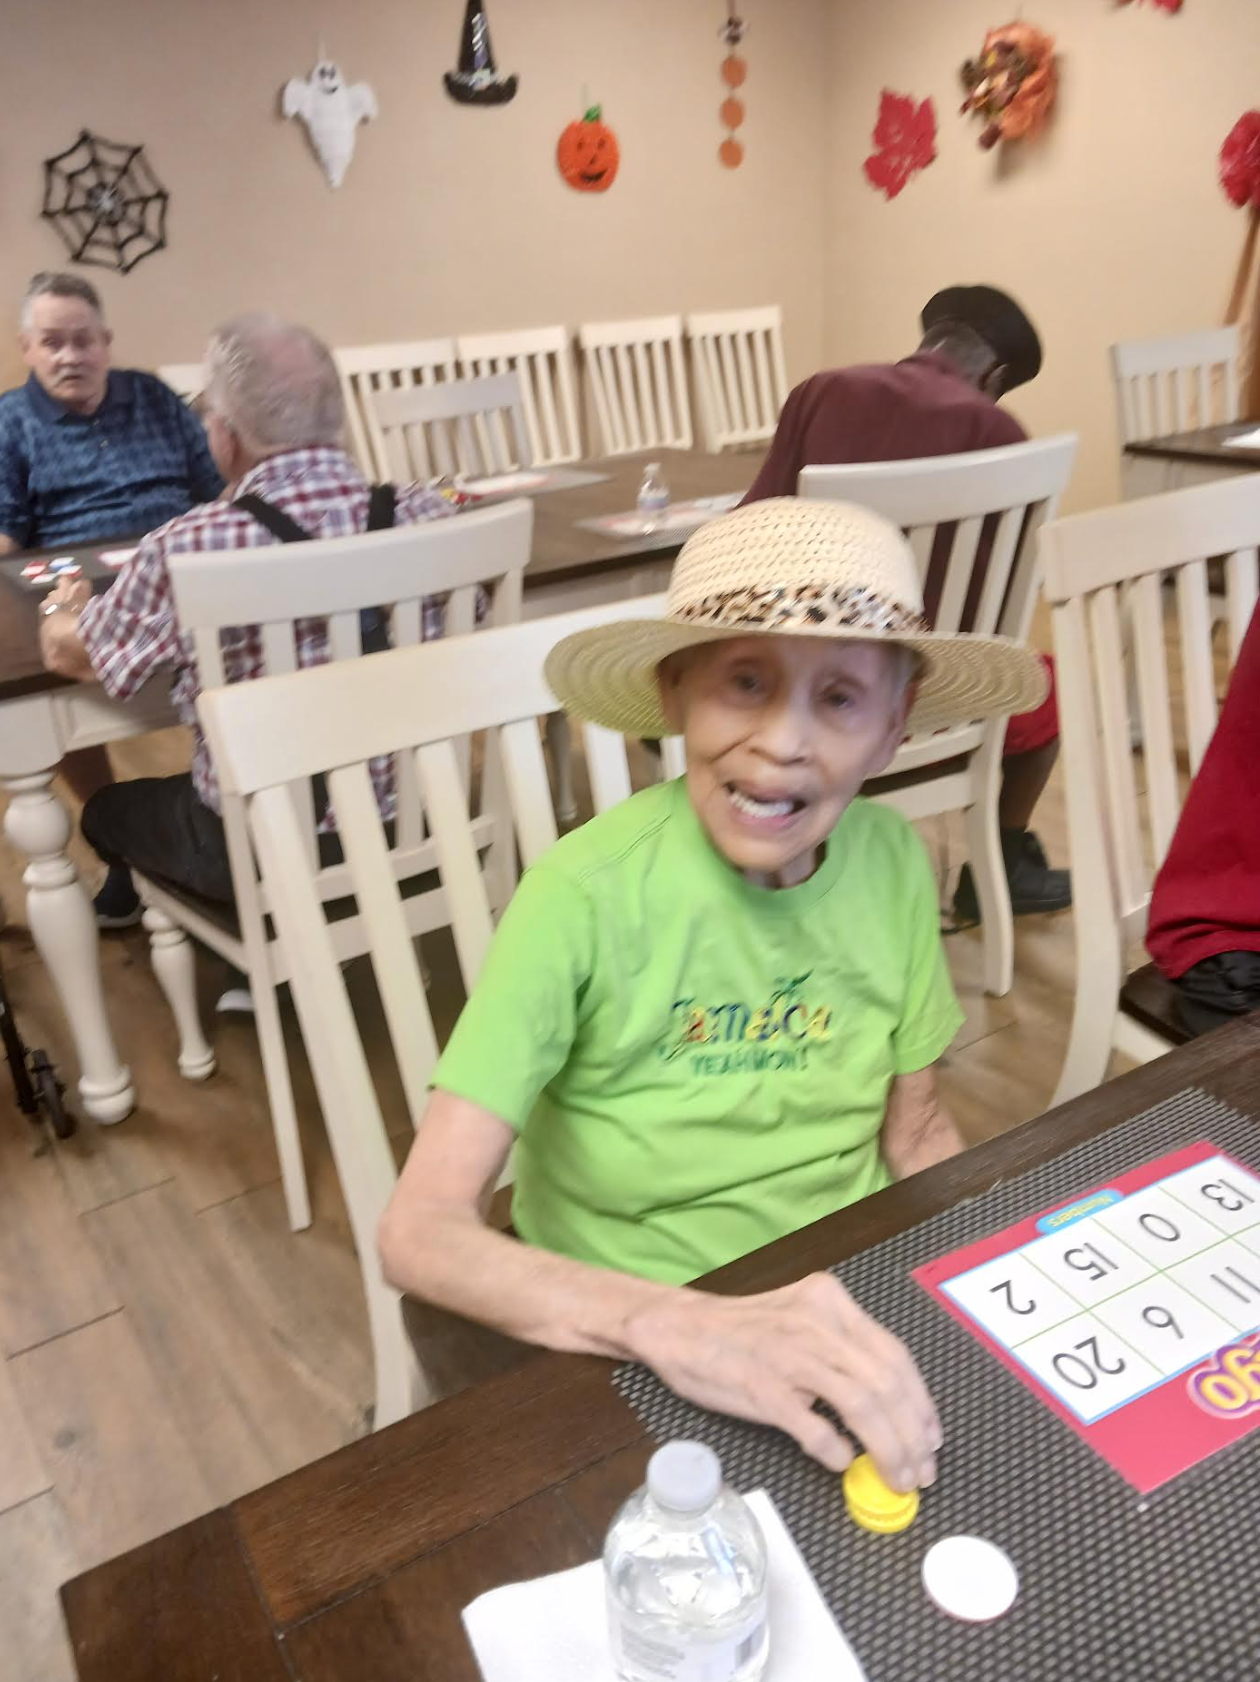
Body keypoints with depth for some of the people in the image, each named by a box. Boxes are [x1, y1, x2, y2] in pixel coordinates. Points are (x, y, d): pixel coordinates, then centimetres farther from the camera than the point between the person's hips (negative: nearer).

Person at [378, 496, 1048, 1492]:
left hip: (852, 1308, 4)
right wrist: (679, 1327, -40)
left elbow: (917, 1133, 4)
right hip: (630, 1349, -3)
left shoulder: (893, 860, -9)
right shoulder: (589, 896, -23)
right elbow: (422, 1234, -26)